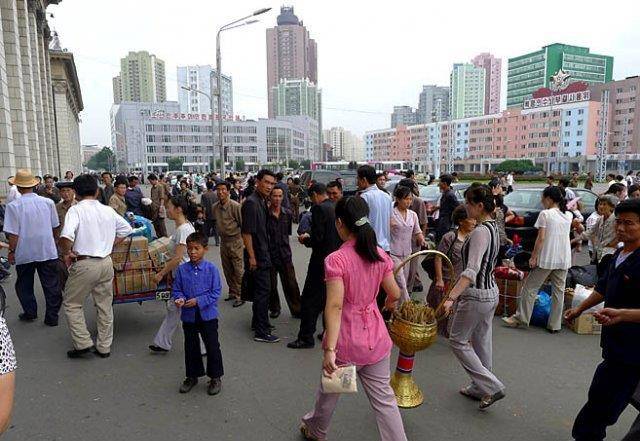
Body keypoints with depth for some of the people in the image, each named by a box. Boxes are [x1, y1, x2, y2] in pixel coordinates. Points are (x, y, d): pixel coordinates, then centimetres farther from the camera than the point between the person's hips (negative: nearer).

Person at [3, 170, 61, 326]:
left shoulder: (13, 206, -12)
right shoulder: (48, 202, -4)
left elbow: (12, 234, -12)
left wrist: (11, 251, 1)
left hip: (24, 253, -1)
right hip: (48, 251, 2)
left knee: (24, 285, 20)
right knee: (51, 285, 9)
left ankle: (30, 312, 29)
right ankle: (52, 317, 13)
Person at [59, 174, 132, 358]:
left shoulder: (76, 210, -11)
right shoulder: (108, 210, 6)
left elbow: (66, 236, -25)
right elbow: (126, 228, 16)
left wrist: (67, 253, -8)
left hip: (84, 264, -5)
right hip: (106, 262, 5)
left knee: (72, 303, 14)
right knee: (105, 305, 13)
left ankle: (83, 343, 10)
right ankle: (104, 347, 22)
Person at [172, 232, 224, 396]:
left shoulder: (211, 269, -10)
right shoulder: (181, 270, -2)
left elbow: (216, 292, -9)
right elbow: (176, 289, 4)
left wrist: (198, 301, -18)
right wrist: (179, 299, -17)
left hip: (208, 315, -3)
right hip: (188, 316, 3)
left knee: (212, 347, 5)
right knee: (191, 347, 16)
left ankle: (215, 377, 23)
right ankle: (192, 376, 34)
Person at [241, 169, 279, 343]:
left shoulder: (262, 201, 11)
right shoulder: (251, 203, -18)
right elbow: (246, 232, -21)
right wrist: (251, 257, -21)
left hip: (263, 253, 10)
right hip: (257, 255, -10)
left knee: (261, 290, 19)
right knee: (263, 291, -5)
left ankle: (258, 323, 33)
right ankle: (261, 332, 4)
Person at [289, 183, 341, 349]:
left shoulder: (319, 209, -16)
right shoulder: (337, 208, 7)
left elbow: (317, 238, -22)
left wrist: (305, 239, -2)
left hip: (321, 262, -8)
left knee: (309, 300, 1)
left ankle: (306, 338, 6)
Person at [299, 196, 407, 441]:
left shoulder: (336, 260, -19)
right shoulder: (380, 255, -4)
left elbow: (335, 306, -26)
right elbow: (395, 294, 5)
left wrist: (329, 349, -26)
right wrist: (389, 304, 27)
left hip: (347, 341, -3)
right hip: (376, 338, 4)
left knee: (330, 391, 22)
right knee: (384, 398, 14)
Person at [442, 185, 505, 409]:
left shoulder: (480, 232, -23)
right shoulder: (493, 227, 7)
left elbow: (471, 270, -33)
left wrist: (451, 297, -38)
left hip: (476, 296, -9)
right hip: (491, 292, 10)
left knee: (457, 341, 6)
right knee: (481, 341, 19)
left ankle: (492, 386, 8)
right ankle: (480, 388, 33)